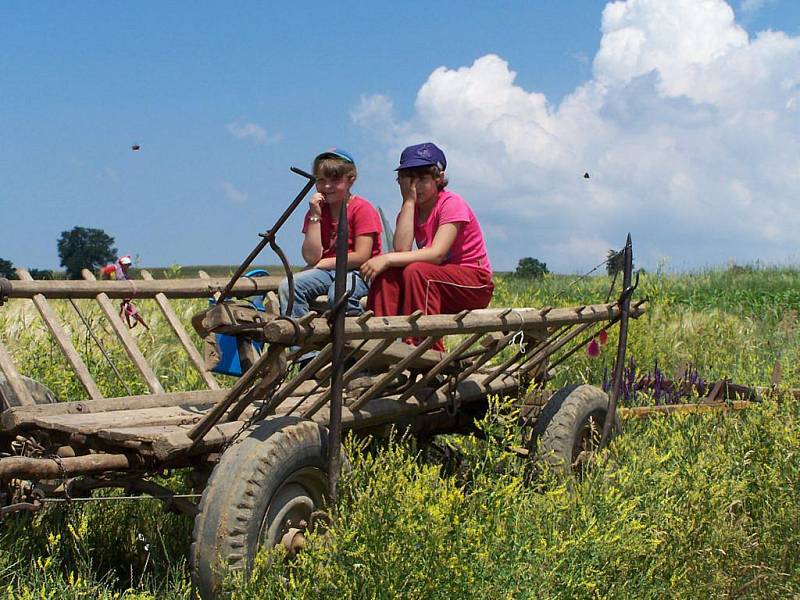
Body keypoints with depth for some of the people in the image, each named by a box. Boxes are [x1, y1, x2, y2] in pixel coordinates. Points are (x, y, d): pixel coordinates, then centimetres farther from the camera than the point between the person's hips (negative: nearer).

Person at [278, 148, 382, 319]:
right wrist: (315, 216, -7)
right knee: (287, 286, -17)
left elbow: (361, 257, -14)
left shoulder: (362, 209, -6)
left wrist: (323, 263, -7)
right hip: (326, 272, 6)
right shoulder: (317, 210, 8)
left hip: (357, 272, -5)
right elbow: (311, 258, -3)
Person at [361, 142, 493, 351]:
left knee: (416, 271, -31)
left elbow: (437, 254, -27)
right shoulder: (410, 209, 6)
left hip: (475, 286, -6)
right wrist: (408, 201, -14)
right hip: (439, 283, 6)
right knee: (386, 272, -18)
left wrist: (387, 258, -33)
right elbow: (401, 250, -15)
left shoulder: (451, 204, -12)